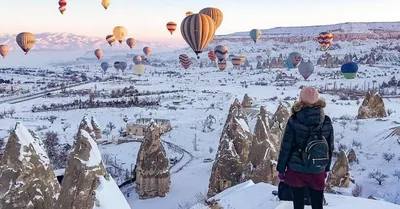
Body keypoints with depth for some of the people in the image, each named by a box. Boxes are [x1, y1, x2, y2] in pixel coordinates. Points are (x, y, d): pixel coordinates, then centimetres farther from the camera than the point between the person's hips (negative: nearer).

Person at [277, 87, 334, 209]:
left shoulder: (294, 121, -12)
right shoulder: (326, 122, -3)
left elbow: (286, 147, -9)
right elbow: (330, 148, 6)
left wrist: (281, 169, 2)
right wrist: (326, 168, 19)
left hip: (296, 170, -2)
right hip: (317, 172, 2)